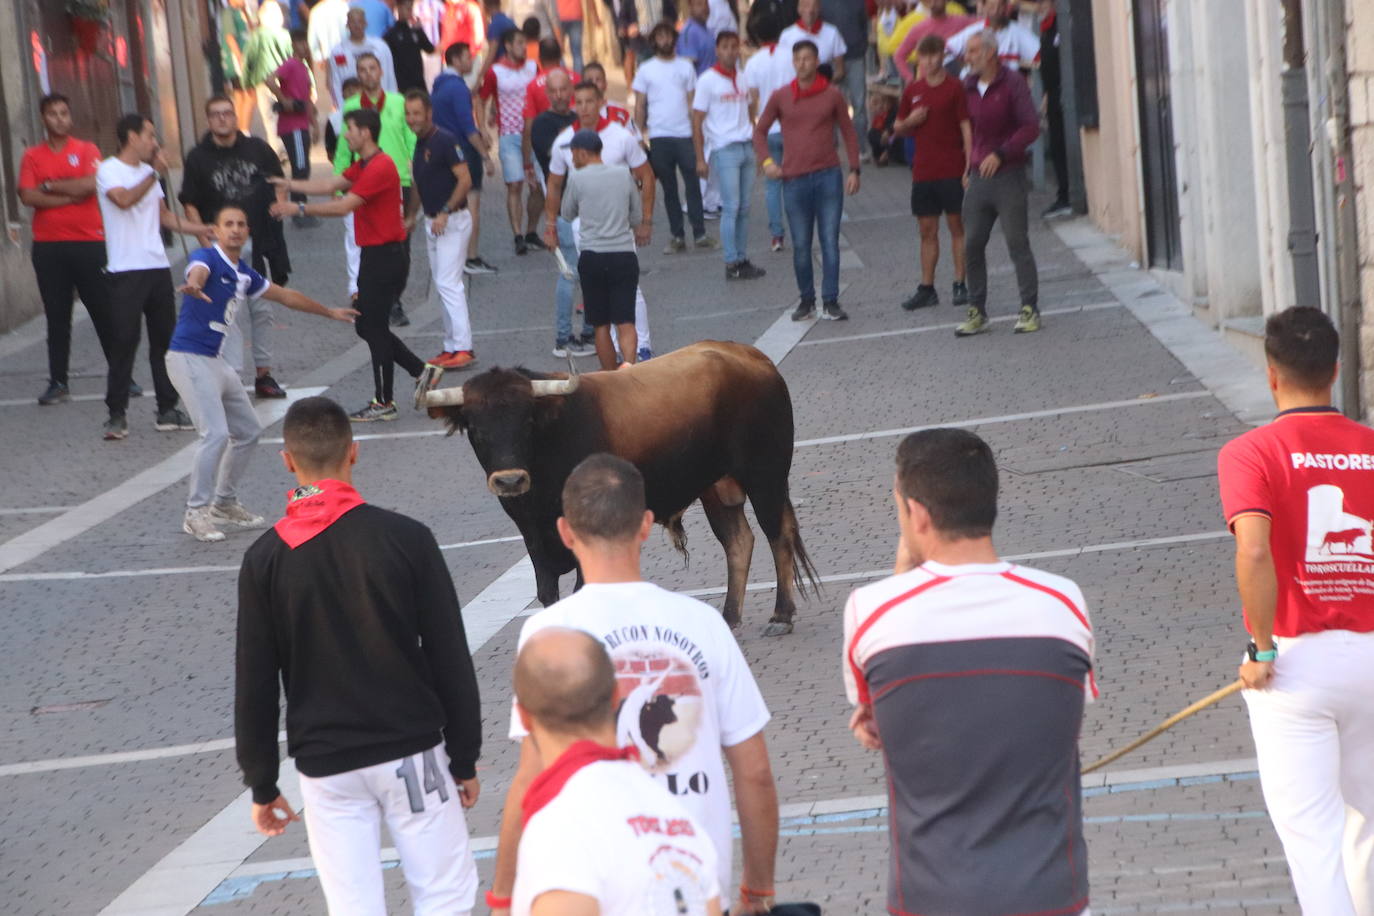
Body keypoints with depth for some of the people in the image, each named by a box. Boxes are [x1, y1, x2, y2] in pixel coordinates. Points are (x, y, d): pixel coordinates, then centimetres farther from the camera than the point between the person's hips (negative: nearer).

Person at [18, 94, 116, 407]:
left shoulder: (87, 150, 4)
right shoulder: (32, 156, 7)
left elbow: (90, 184, -13)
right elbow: (27, 196, -5)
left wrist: (50, 186, -6)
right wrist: (69, 196, -10)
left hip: (88, 243, -1)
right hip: (48, 246, 1)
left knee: (104, 312, 1)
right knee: (57, 317, 3)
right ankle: (58, 383, 7)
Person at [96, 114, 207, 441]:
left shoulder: (148, 172, 18)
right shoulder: (109, 170, -5)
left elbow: (164, 215, 22)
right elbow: (124, 199, -24)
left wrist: (202, 229, 14)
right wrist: (154, 172, -23)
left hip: (157, 267, 7)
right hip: (125, 271, -7)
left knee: (165, 340, 8)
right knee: (124, 341, -8)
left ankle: (167, 410, 14)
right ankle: (116, 415, -3)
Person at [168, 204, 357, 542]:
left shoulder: (245, 275, 14)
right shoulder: (207, 258, -11)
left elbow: (286, 296, 29)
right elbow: (197, 272, -37)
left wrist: (329, 312, 39)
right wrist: (194, 286, -62)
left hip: (217, 362, 9)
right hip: (189, 358, -9)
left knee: (248, 431, 16)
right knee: (215, 433, -19)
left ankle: (224, 503, 30)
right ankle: (196, 513, -11)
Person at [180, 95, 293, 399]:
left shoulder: (257, 149, 4)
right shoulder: (198, 157, -2)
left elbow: (279, 185, 16)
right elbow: (190, 204, -2)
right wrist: (206, 243, -10)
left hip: (258, 243, 3)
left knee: (262, 309, 10)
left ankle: (264, 374, 20)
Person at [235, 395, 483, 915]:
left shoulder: (265, 560, -4)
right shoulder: (405, 539, -8)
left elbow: (255, 685, 0)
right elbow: (450, 659, -4)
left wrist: (262, 786, 10)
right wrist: (464, 759, 7)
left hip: (325, 767, 1)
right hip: (411, 753, -1)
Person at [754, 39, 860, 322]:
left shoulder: (832, 95, 3)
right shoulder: (780, 97, 5)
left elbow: (848, 132, 9)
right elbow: (760, 131, 14)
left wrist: (854, 170, 2)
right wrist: (766, 161, -1)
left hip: (828, 176, -1)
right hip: (795, 179, 1)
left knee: (830, 241, -3)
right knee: (801, 245, 4)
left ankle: (830, 302, -1)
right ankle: (806, 301, 14)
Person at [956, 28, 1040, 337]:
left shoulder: (1012, 83, -6)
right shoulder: (967, 87, 10)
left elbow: (1031, 127, -12)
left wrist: (1000, 154, -21)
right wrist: (967, 167, 9)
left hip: (1008, 174, -5)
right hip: (978, 177, 5)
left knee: (1017, 242, -4)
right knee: (972, 245, 2)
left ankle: (1030, 309, 1)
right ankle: (977, 312, 9)